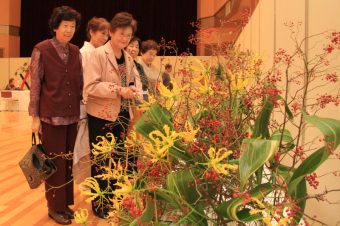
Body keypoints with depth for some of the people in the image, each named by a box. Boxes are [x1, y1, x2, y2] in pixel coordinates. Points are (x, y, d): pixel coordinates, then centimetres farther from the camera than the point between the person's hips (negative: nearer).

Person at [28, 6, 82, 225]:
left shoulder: (76, 52, 7)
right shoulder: (41, 50, -7)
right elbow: (35, 85, -6)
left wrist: (81, 111, 8)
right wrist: (35, 117, -6)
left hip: (72, 115, 5)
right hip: (52, 115, -5)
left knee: (68, 160, 12)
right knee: (55, 162, 4)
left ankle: (65, 203, 27)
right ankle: (55, 207, 20)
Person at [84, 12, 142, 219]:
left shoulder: (128, 57, 7)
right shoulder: (98, 54, -14)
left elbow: (135, 78, 15)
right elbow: (90, 86, -20)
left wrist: (134, 88, -8)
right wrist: (118, 90, -26)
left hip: (122, 116, 7)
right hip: (101, 116, -7)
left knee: (119, 158, 17)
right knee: (100, 160, 6)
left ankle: (114, 197, 34)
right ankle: (98, 203, 22)